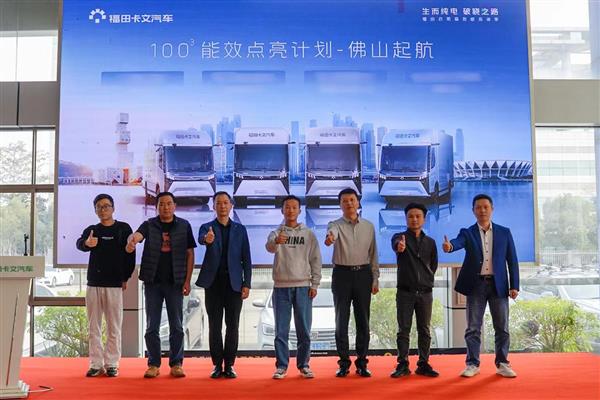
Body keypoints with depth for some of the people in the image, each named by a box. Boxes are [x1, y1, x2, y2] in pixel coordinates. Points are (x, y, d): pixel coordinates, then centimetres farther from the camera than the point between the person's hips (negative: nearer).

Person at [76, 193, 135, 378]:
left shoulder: (123, 228, 3)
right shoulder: (91, 230, 9)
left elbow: (130, 254, 1)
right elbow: (79, 244, -12)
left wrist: (126, 278, -5)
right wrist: (87, 243, -35)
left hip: (115, 284, -3)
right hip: (93, 283, 3)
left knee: (114, 327, 1)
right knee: (94, 327, 7)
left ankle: (112, 364, 8)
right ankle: (96, 364, 14)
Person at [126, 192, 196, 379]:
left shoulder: (184, 226, 4)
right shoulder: (149, 225, 3)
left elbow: (190, 253, 3)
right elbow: (137, 235, -19)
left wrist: (187, 280, -4)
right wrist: (131, 241, -44)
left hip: (175, 282, 0)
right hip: (153, 281, 1)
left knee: (176, 326, 4)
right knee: (152, 326, 5)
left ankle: (176, 364, 13)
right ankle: (153, 364, 15)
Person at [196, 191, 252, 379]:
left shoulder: (240, 229, 9)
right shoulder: (206, 227, 5)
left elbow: (246, 259, 6)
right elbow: (200, 238, -20)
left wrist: (247, 284, -2)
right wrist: (207, 239, -45)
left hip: (234, 284, 1)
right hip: (213, 283, 0)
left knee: (232, 325, 2)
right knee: (214, 326, 3)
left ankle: (229, 365, 11)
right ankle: (217, 364, 12)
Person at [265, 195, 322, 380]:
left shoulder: (309, 234, 6)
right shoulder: (276, 233, 3)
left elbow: (316, 260, 6)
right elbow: (269, 247, -20)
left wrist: (314, 284, -2)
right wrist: (276, 241, -43)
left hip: (303, 287, 1)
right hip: (281, 287, 0)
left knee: (304, 330, 4)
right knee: (281, 330, 4)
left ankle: (303, 365, 16)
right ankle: (281, 365, 13)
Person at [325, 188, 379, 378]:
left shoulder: (369, 226, 9)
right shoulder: (336, 225, -1)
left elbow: (373, 254, 11)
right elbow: (331, 231, -27)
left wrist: (375, 279, 7)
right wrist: (330, 237, -52)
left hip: (363, 274, 2)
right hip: (342, 274, -2)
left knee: (363, 321, 5)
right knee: (342, 320, 2)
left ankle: (362, 363, 15)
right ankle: (344, 363, 11)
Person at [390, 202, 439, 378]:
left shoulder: (430, 242, 9)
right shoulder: (400, 237, -2)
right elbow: (395, 243, -28)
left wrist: (426, 279, 10)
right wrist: (399, 245, -51)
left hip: (425, 292, 3)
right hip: (405, 292, -3)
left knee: (425, 330, 6)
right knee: (403, 330, 1)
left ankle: (423, 364, 15)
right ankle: (402, 365, 7)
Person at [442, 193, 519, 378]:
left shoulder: (504, 232, 7)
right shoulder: (467, 233, 3)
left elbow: (512, 260, 6)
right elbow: (458, 242, -20)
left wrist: (514, 285, -1)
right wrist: (449, 246, -44)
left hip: (498, 284, 1)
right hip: (476, 285, -1)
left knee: (502, 327, 5)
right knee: (473, 327, 3)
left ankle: (502, 363, 17)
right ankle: (472, 364, 12)